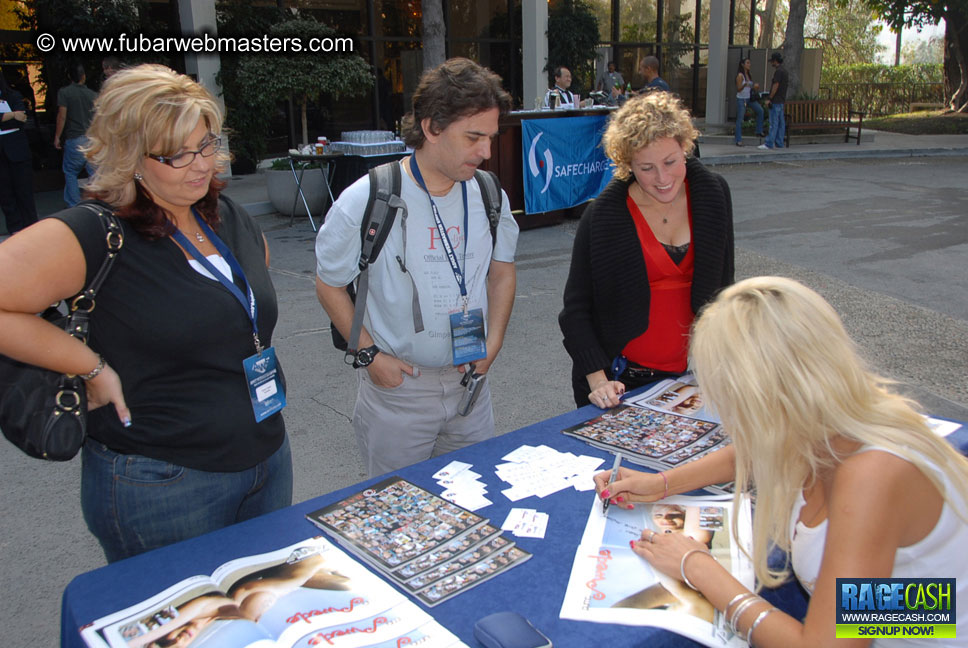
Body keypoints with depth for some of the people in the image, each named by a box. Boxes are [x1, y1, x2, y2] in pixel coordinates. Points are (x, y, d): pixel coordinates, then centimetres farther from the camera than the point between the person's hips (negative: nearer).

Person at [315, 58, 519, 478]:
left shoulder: (489, 197, -2)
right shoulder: (366, 202, -14)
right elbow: (329, 285, -4)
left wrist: (493, 340, 0)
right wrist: (369, 354, -11)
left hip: (468, 381, 4)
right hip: (396, 385, -3)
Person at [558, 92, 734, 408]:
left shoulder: (713, 193, -2)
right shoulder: (602, 216, -15)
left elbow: (722, 284, 8)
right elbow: (576, 308, -10)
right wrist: (597, 378, -19)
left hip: (690, 372, 4)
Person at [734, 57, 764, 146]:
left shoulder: (749, 75, 11)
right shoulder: (740, 75, -12)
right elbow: (738, 89, -16)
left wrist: (755, 87, -2)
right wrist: (744, 85, -35)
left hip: (749, 98, 7)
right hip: (741, 99, -7)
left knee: (760, 110, -7)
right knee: (740, 119, -5)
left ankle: (759, 131, 3)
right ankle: (738, 140, 0)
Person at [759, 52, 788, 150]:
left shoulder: (778, 71, -14)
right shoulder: (784, 70, 17)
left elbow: (776, 86, -19)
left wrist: (769, 98, -16)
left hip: (776, 101, -10)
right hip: (781, 100, 10)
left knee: (773, 123, -10)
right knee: (781, 122, 9)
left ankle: (769, 143, -12)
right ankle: (779, 143, 12)